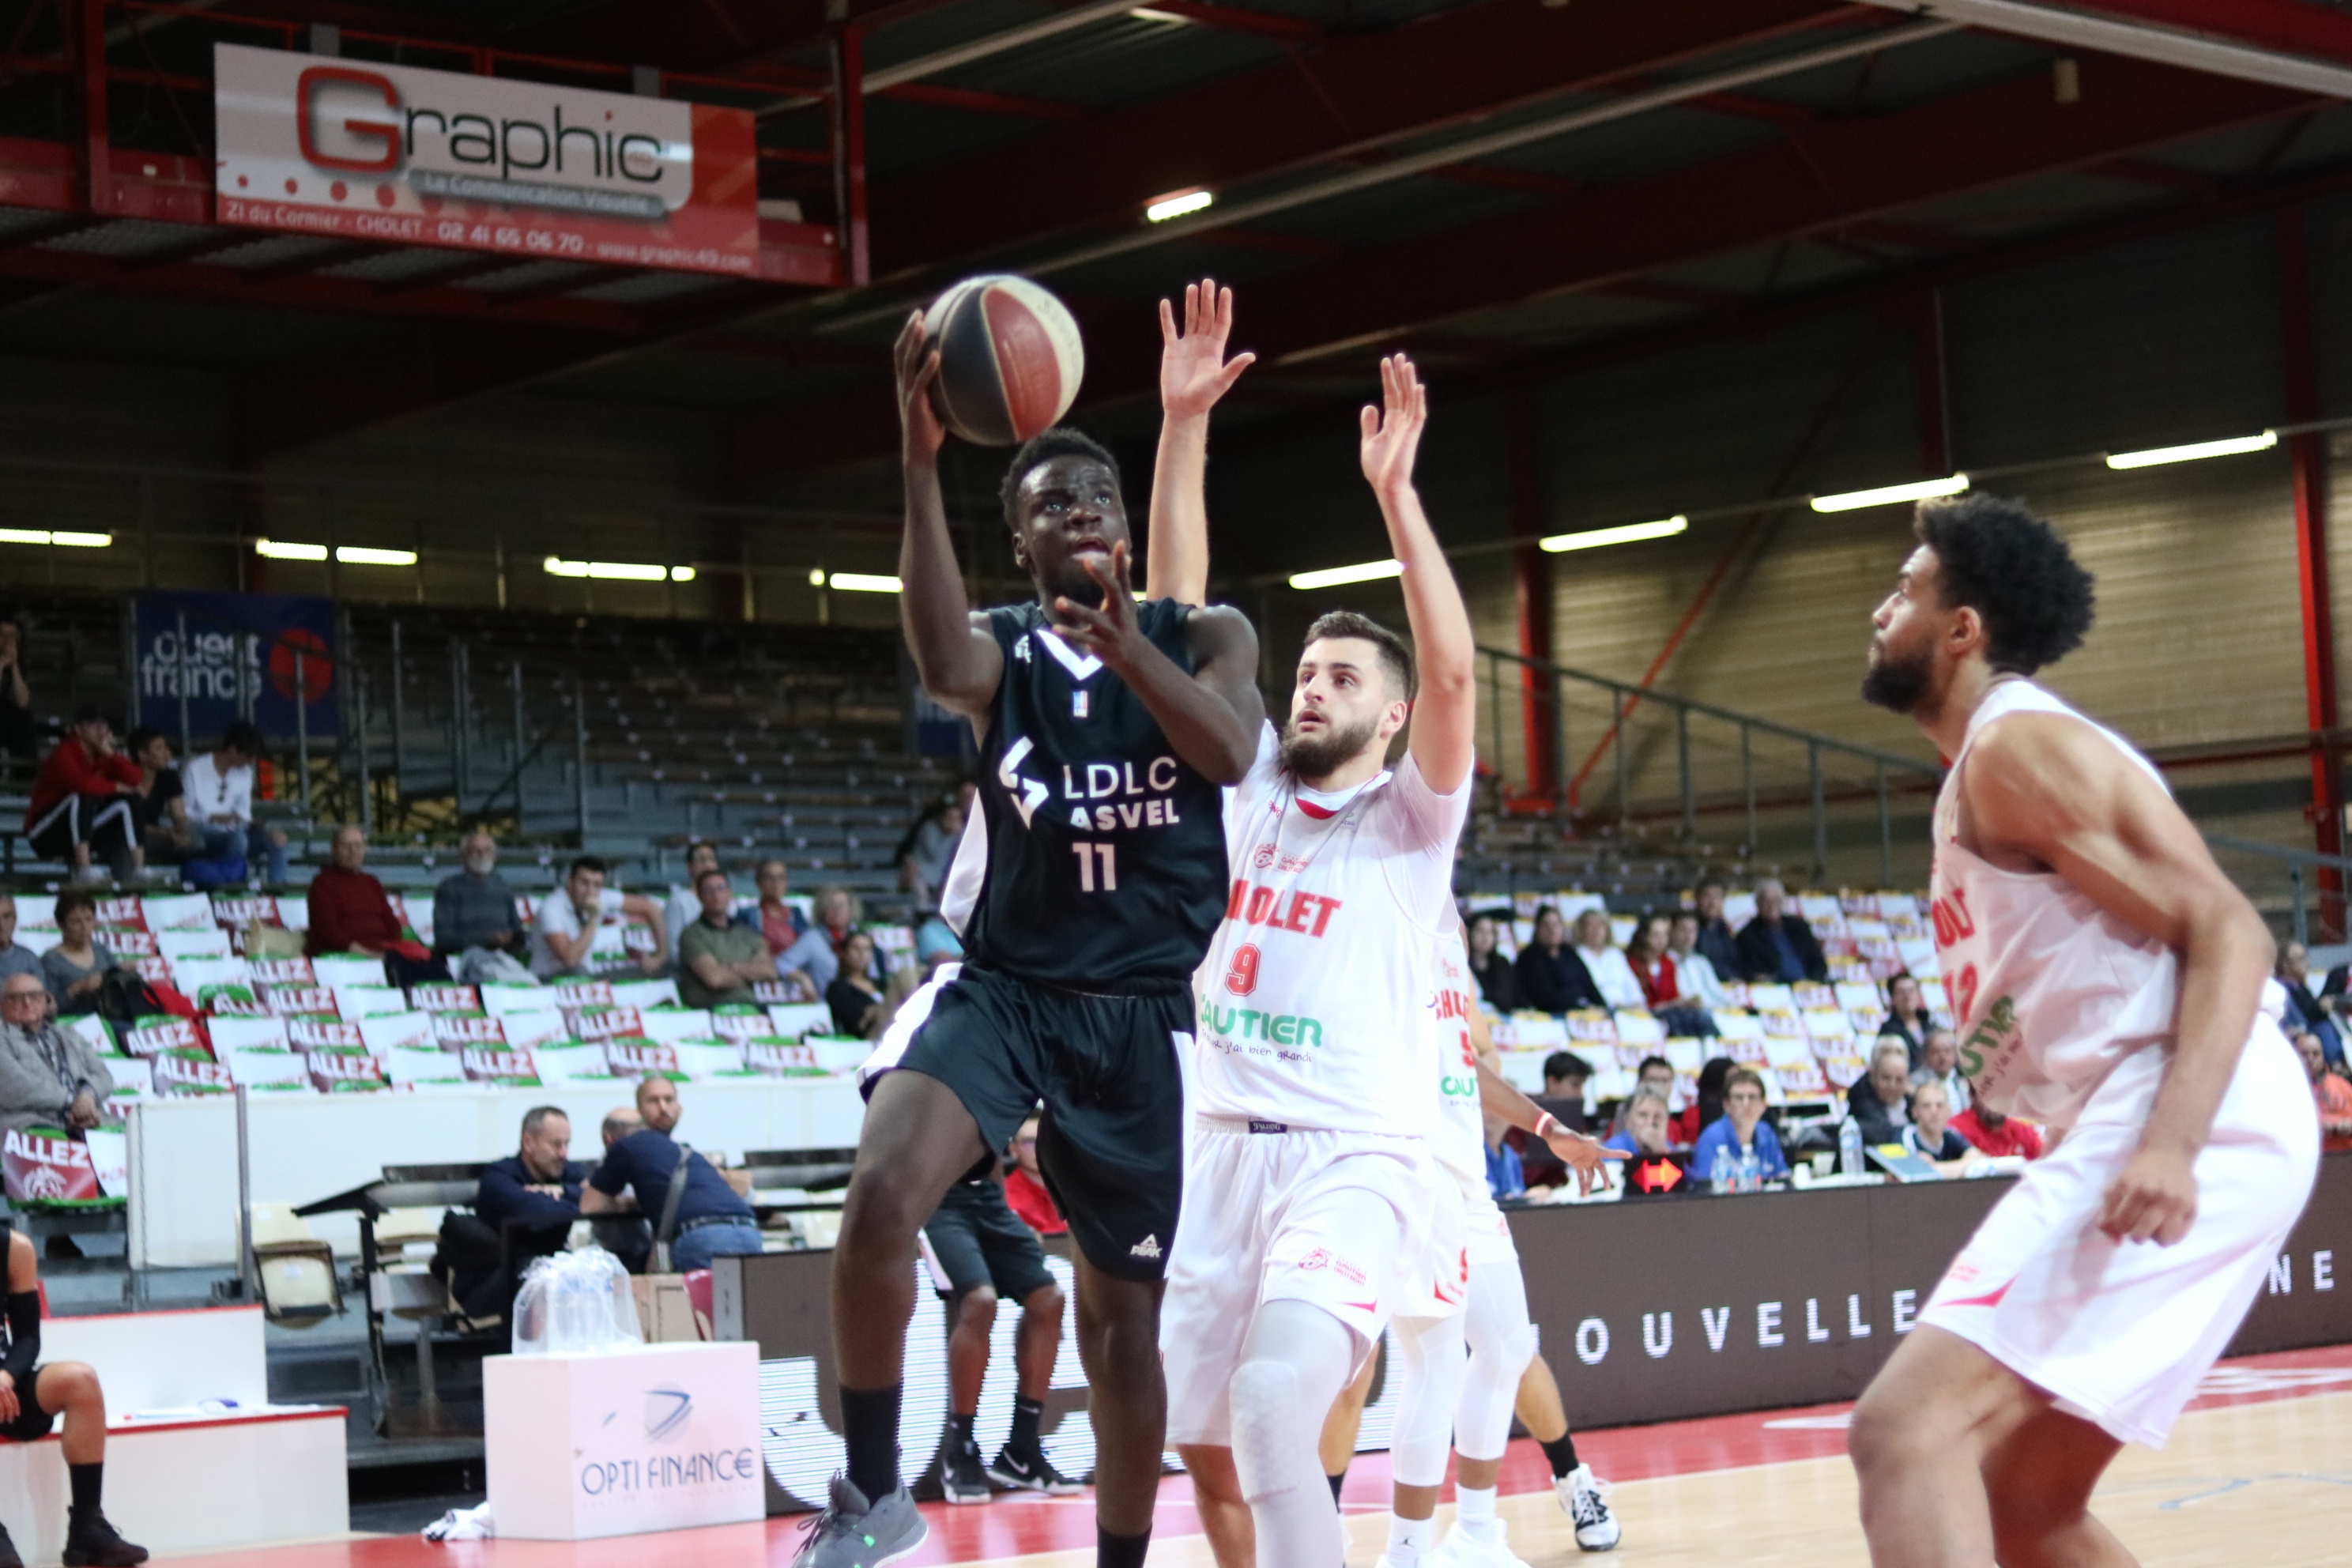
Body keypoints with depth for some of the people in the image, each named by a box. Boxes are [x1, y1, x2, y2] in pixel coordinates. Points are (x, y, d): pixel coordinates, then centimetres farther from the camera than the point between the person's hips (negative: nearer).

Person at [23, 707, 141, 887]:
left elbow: (134, 779, -8)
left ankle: (138, 870, -12)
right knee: (84, 798, -33)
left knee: (128, 802, -5)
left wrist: (110, 753, -19)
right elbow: (82, 784, -38)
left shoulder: (103, 755, 2)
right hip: (45, 833, -8)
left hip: (82, 829, 8)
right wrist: (116, 787, -21)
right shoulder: (63, 754, -20)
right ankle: (83, 871, -38)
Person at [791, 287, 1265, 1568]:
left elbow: (1229, 752, -15)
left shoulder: (1203, 637, 5)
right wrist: (921, 467, -35)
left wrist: (1122, 639, -28)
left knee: (1122, 1313, 7)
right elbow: (944, 671, -25)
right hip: (1003, 989, -1)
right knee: (879, 1198, -26)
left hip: (1141, 1011, 1)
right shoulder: (1000, 648, 1)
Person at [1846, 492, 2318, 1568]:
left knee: (1906, 1428, -19)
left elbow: (2227, 932, -15)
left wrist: (2170, 1144, -27)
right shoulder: (1992, 763, 24)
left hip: (2188, 1134, -11)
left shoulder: (2016, 743, -7)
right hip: (2140, 1132, 11)